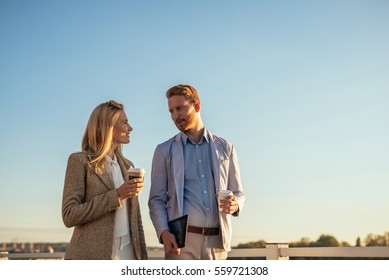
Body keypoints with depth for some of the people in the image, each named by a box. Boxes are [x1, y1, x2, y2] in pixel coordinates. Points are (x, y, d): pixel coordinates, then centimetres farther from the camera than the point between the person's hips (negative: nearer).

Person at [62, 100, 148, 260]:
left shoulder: (127, 166, 17)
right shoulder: (80, 161, 0)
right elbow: (69, 215, -8)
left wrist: (142, 257, 10)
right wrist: (116, 196, -13)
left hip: (127, 254, 5)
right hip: (93, 255, -5)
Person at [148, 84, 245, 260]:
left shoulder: (225, 148, 14)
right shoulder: (164, 151, 10)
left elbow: (238, 193, 16)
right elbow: (156, 200, 6)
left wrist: (235, 204, -9)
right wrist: (163, 232, -13)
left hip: (217, 240, 2)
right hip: (180, 239, -2)